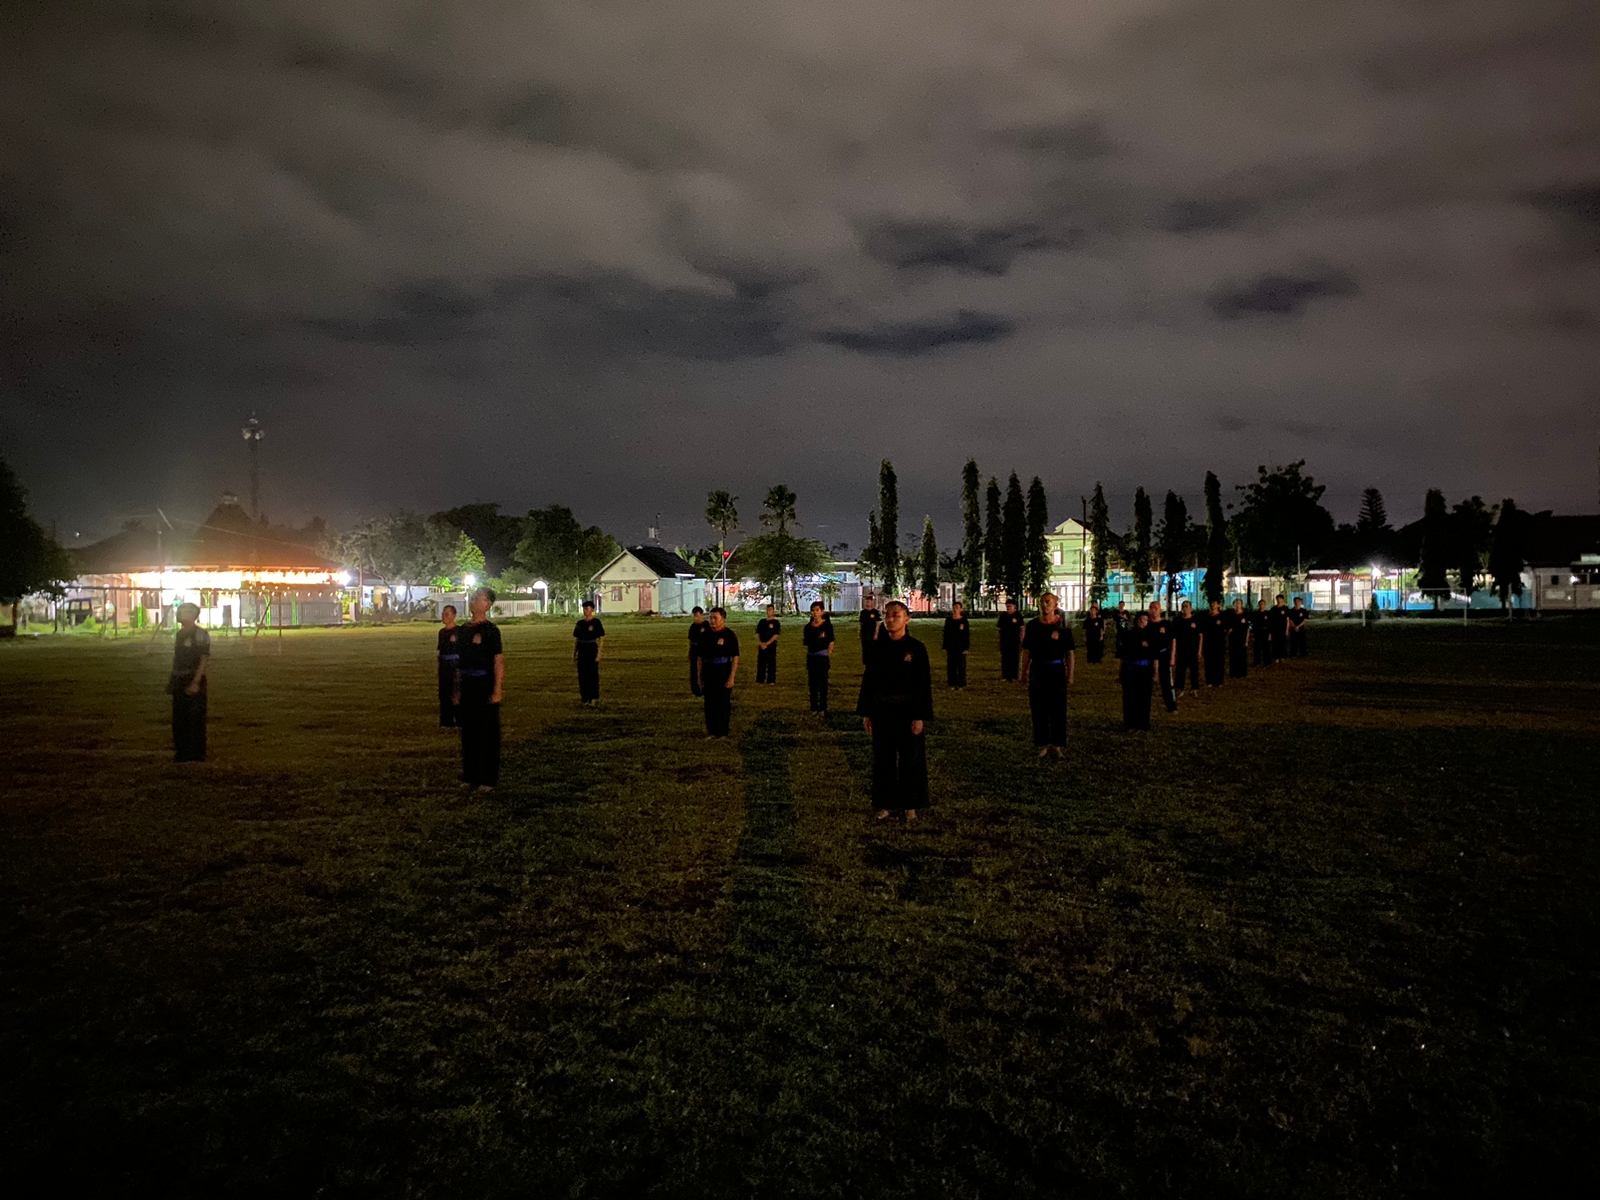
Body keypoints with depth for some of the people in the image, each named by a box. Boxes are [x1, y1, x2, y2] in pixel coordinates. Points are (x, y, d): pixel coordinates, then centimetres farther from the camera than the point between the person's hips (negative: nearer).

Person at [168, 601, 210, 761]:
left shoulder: (200, 634, -10)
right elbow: (177, 659, 20)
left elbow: (204, 660, -15)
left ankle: (196, 754, 4)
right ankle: (182, 752, 21)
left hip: (194, 682, -8)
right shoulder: (179, 634, 15)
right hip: (179, 682, 8)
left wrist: (196, 682, -21)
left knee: (195, 719, -3)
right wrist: (171, 680, 16)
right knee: (178, 720, 11)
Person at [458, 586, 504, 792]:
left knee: (487, 733, 0)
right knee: (468, 731, 13)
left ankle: (488, 779, 7)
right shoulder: (465, 629, 12)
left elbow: (499, 661, -15)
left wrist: (497, 690, -21)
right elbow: (460, 661, 17)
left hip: (484, 685, -7)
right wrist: (457, 688, 16)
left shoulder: (490, 630, -10)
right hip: (467, 686, 7)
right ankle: (470, 776, 23)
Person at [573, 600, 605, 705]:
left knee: (593, 674, -1)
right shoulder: (580, 623, 9)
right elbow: (575, 639, 14)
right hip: (582, 651, 5)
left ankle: (594, 698, 6)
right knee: (582, 675, 6)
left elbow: (601, 639, -7)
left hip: (592, 650, -5)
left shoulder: (596, 622, -6)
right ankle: (584, 697, 14)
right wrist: (574, 653, 10)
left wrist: (599, 653, -13)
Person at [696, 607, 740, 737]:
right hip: (708, 673, 5)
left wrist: (732, 677, -15)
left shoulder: (729, 635, -6)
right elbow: (701, 657, 13)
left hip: (724, 673, -5)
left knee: (724, 703, 1)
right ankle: (711, 731, 18)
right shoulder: (706, 635, 8)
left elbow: (735, 657, -9)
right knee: (709, 703, 8)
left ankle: (723, 732, 10)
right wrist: (700, 676, 10)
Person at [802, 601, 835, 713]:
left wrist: (829, 655, -12)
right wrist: (803, 638, -8)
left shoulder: (827, 625, -4)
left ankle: (823, 707, 5)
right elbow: (806, 642, 12)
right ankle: (814, 707, 15)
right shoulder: (808, 626, 8)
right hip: (811, 656, 5)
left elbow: (831, 642, -5)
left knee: (822, 682, -1)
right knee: (812, 682, 8)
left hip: (822, 656, -4)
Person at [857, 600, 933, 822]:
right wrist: (865, 713, 3)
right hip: (882, 710, 3)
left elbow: (924, 684, -8)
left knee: (910, 759, 6)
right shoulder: (876, 647, 1)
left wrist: (920, 717, -12)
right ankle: (888, 803, 22)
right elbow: (868, 679, 5)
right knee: (884, 758, 9)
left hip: (908, 711, -3)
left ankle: (910, 805, 20)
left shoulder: (916, 648, -9)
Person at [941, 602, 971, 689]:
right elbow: (945, 633, 8)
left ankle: (960, 684, 8)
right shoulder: (948, 620, 5)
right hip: (951, 647, 3)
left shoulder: (964, 620, -3)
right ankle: (952, 683, 14)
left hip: (960, 647, -3)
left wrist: (966, 648, -8)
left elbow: (967, 635, -3)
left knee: (961, 665, 2)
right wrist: (945, 646, 5)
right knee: (951, 665, 6)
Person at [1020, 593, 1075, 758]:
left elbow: (1069, 653, -1)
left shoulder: (1063, 626, -2)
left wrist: (1070, 675, -4)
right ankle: (1043, 745, 15)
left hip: (1057, 671, -1)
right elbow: (1026, 651, 5)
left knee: (1058, 709, 4)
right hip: (1037, 670, 1)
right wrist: (1024, 673, 2)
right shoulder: (1032, 625, 2)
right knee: (1039, 709, 4)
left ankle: (1058, 744, 15)